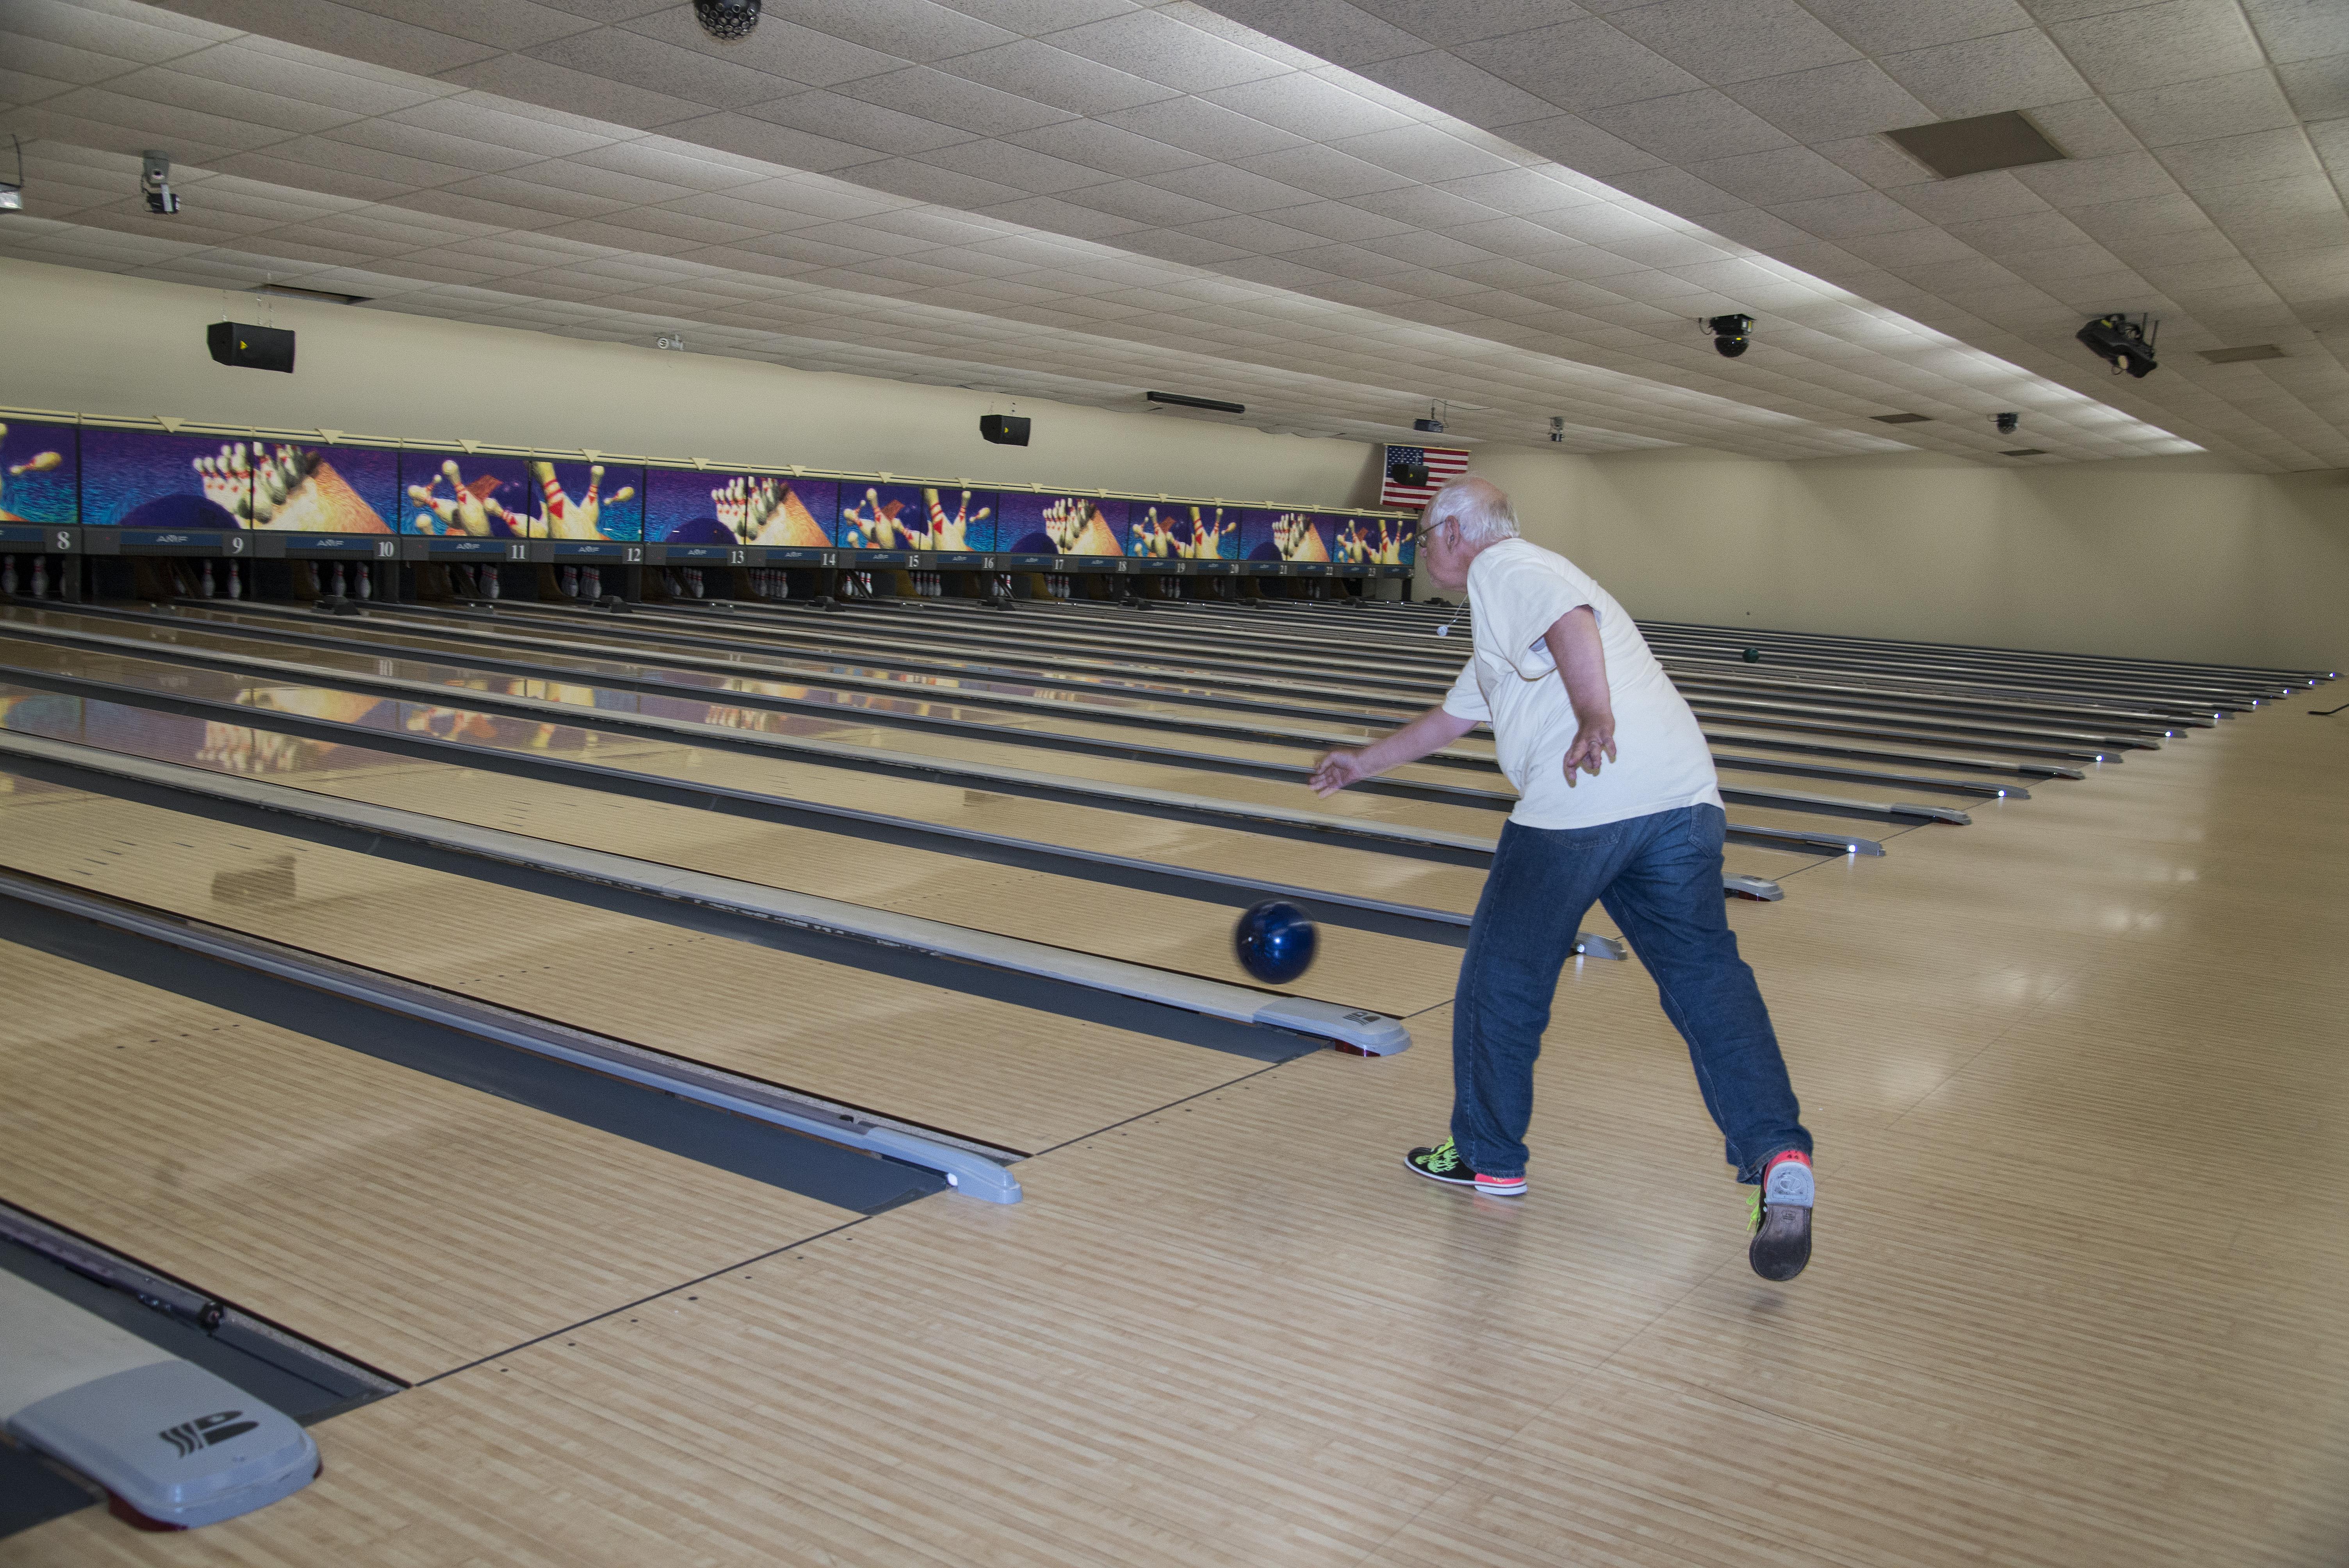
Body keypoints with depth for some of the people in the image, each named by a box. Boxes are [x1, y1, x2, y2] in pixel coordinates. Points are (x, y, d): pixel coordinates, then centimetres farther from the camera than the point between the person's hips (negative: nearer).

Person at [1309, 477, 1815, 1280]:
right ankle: (1779, 1153, -15)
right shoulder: (1524, 574, 34)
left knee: (1504, 977, 9)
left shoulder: (1502, 568, 5)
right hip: (1681, 800, 9)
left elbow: (1570, 621, -20)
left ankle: (1488, 1156, 23)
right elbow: (1449, 719, 43)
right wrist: (1363, 763, 53)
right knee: (1707, 979, 3)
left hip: (1582, 804, -8)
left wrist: (1595, 715, -35)